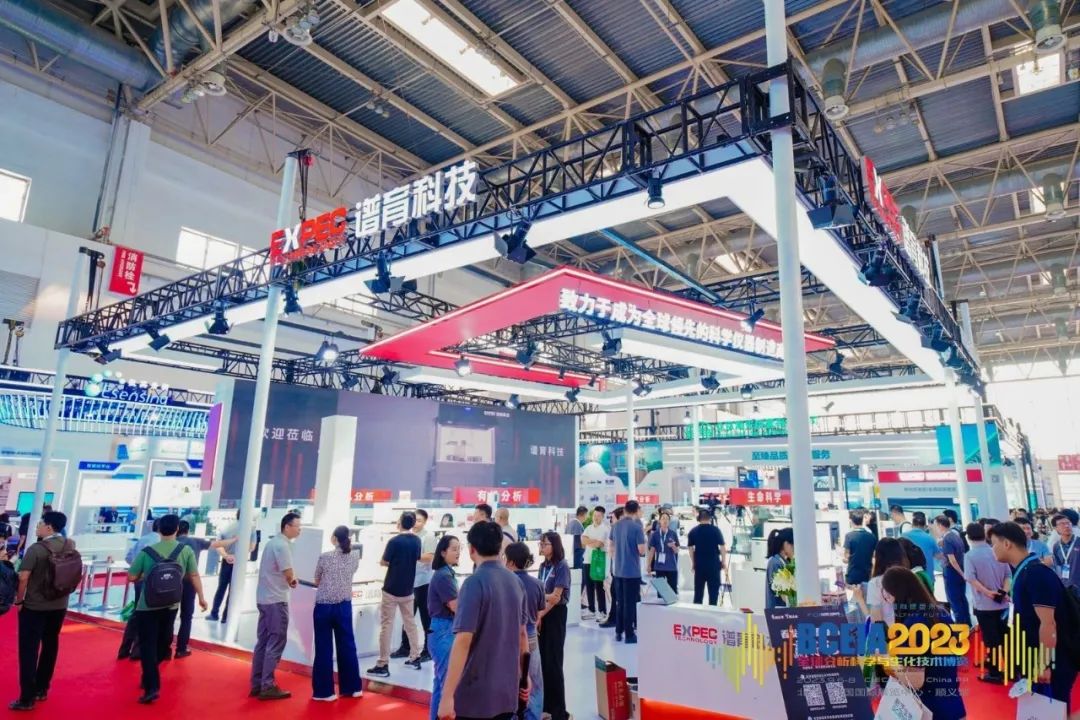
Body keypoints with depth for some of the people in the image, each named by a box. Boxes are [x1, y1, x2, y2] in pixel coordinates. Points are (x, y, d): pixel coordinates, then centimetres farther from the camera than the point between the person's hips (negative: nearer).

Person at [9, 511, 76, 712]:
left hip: (34, 607, -5)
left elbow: (23, 578, -18)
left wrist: (19, 600, -4)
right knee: (50, 646, 17)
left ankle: (27, 698, 6)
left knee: (28, 651, 4)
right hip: (59, 606, 5)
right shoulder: (70, 546, -2)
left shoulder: (35, 549, -18)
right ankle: (42, 689, 29)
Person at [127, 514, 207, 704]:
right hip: (171, 605, 2)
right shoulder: (186, 551, -6)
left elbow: (131, 577, -3)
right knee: (162, 643, 19)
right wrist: (201, 598, 7)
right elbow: (194, 576, -3)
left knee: (148, 646, 2)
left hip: (147, 606, -2)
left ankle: (152, 687, -7)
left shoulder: (147, 551, -8)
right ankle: (150, 678, 32)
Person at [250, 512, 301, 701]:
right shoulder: (282, 545, -17)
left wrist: (290, 579, 2)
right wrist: (293, 580, 2)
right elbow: (288, 573, -19)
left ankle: (257, 684, 19)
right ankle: (267, 686, 1)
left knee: (263, 641, 13)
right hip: (276, 599, -9)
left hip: (264, 597, 10)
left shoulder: (273, 542, 13)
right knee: (276, 642, -3)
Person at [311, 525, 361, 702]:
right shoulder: (355, 557, -2)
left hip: (324, 606, -3)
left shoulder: (325, 557, -11)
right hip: (344, 606, 3)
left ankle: (324, 691, 13)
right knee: (347, 645, 13)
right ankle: (353, 687, 22)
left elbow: (317, 582, 3)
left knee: (324, 648, 6)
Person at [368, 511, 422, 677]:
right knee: (410, 623, 17)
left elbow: (384, 562, -9)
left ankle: (383, 665, 2)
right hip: (407, 590, 6)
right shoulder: (417, 541, 1)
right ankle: (415, 657, 24)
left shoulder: (394, 541, -17)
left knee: (386, 626, 1)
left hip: (391, 589, -6)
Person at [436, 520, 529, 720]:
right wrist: (524, 675, 24)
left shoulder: (475, 583, -16)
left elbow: (463, 641, -22)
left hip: (476, 693, -6)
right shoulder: (515, 581, 4)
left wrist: (447, 695, -21)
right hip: (507, 690, 6)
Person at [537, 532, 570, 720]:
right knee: (543, 660, 11)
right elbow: (540, 592, 5)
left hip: (555, 615, -7)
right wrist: (537, 614, -8)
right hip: (542, 614, 7)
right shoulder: (543, 566, 9)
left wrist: (540, 614, -12)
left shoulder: (562, 566, -13)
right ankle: (547, 704, 24)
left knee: (553, 661, -1)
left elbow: (556, 597, -16)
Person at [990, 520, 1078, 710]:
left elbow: (1048, 624, -24)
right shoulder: (1023, 572, 5)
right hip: (1035, 658, 9)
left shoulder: (1036, 573, -23)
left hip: (1054, 662, -9)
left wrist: (1045, 664, -21)